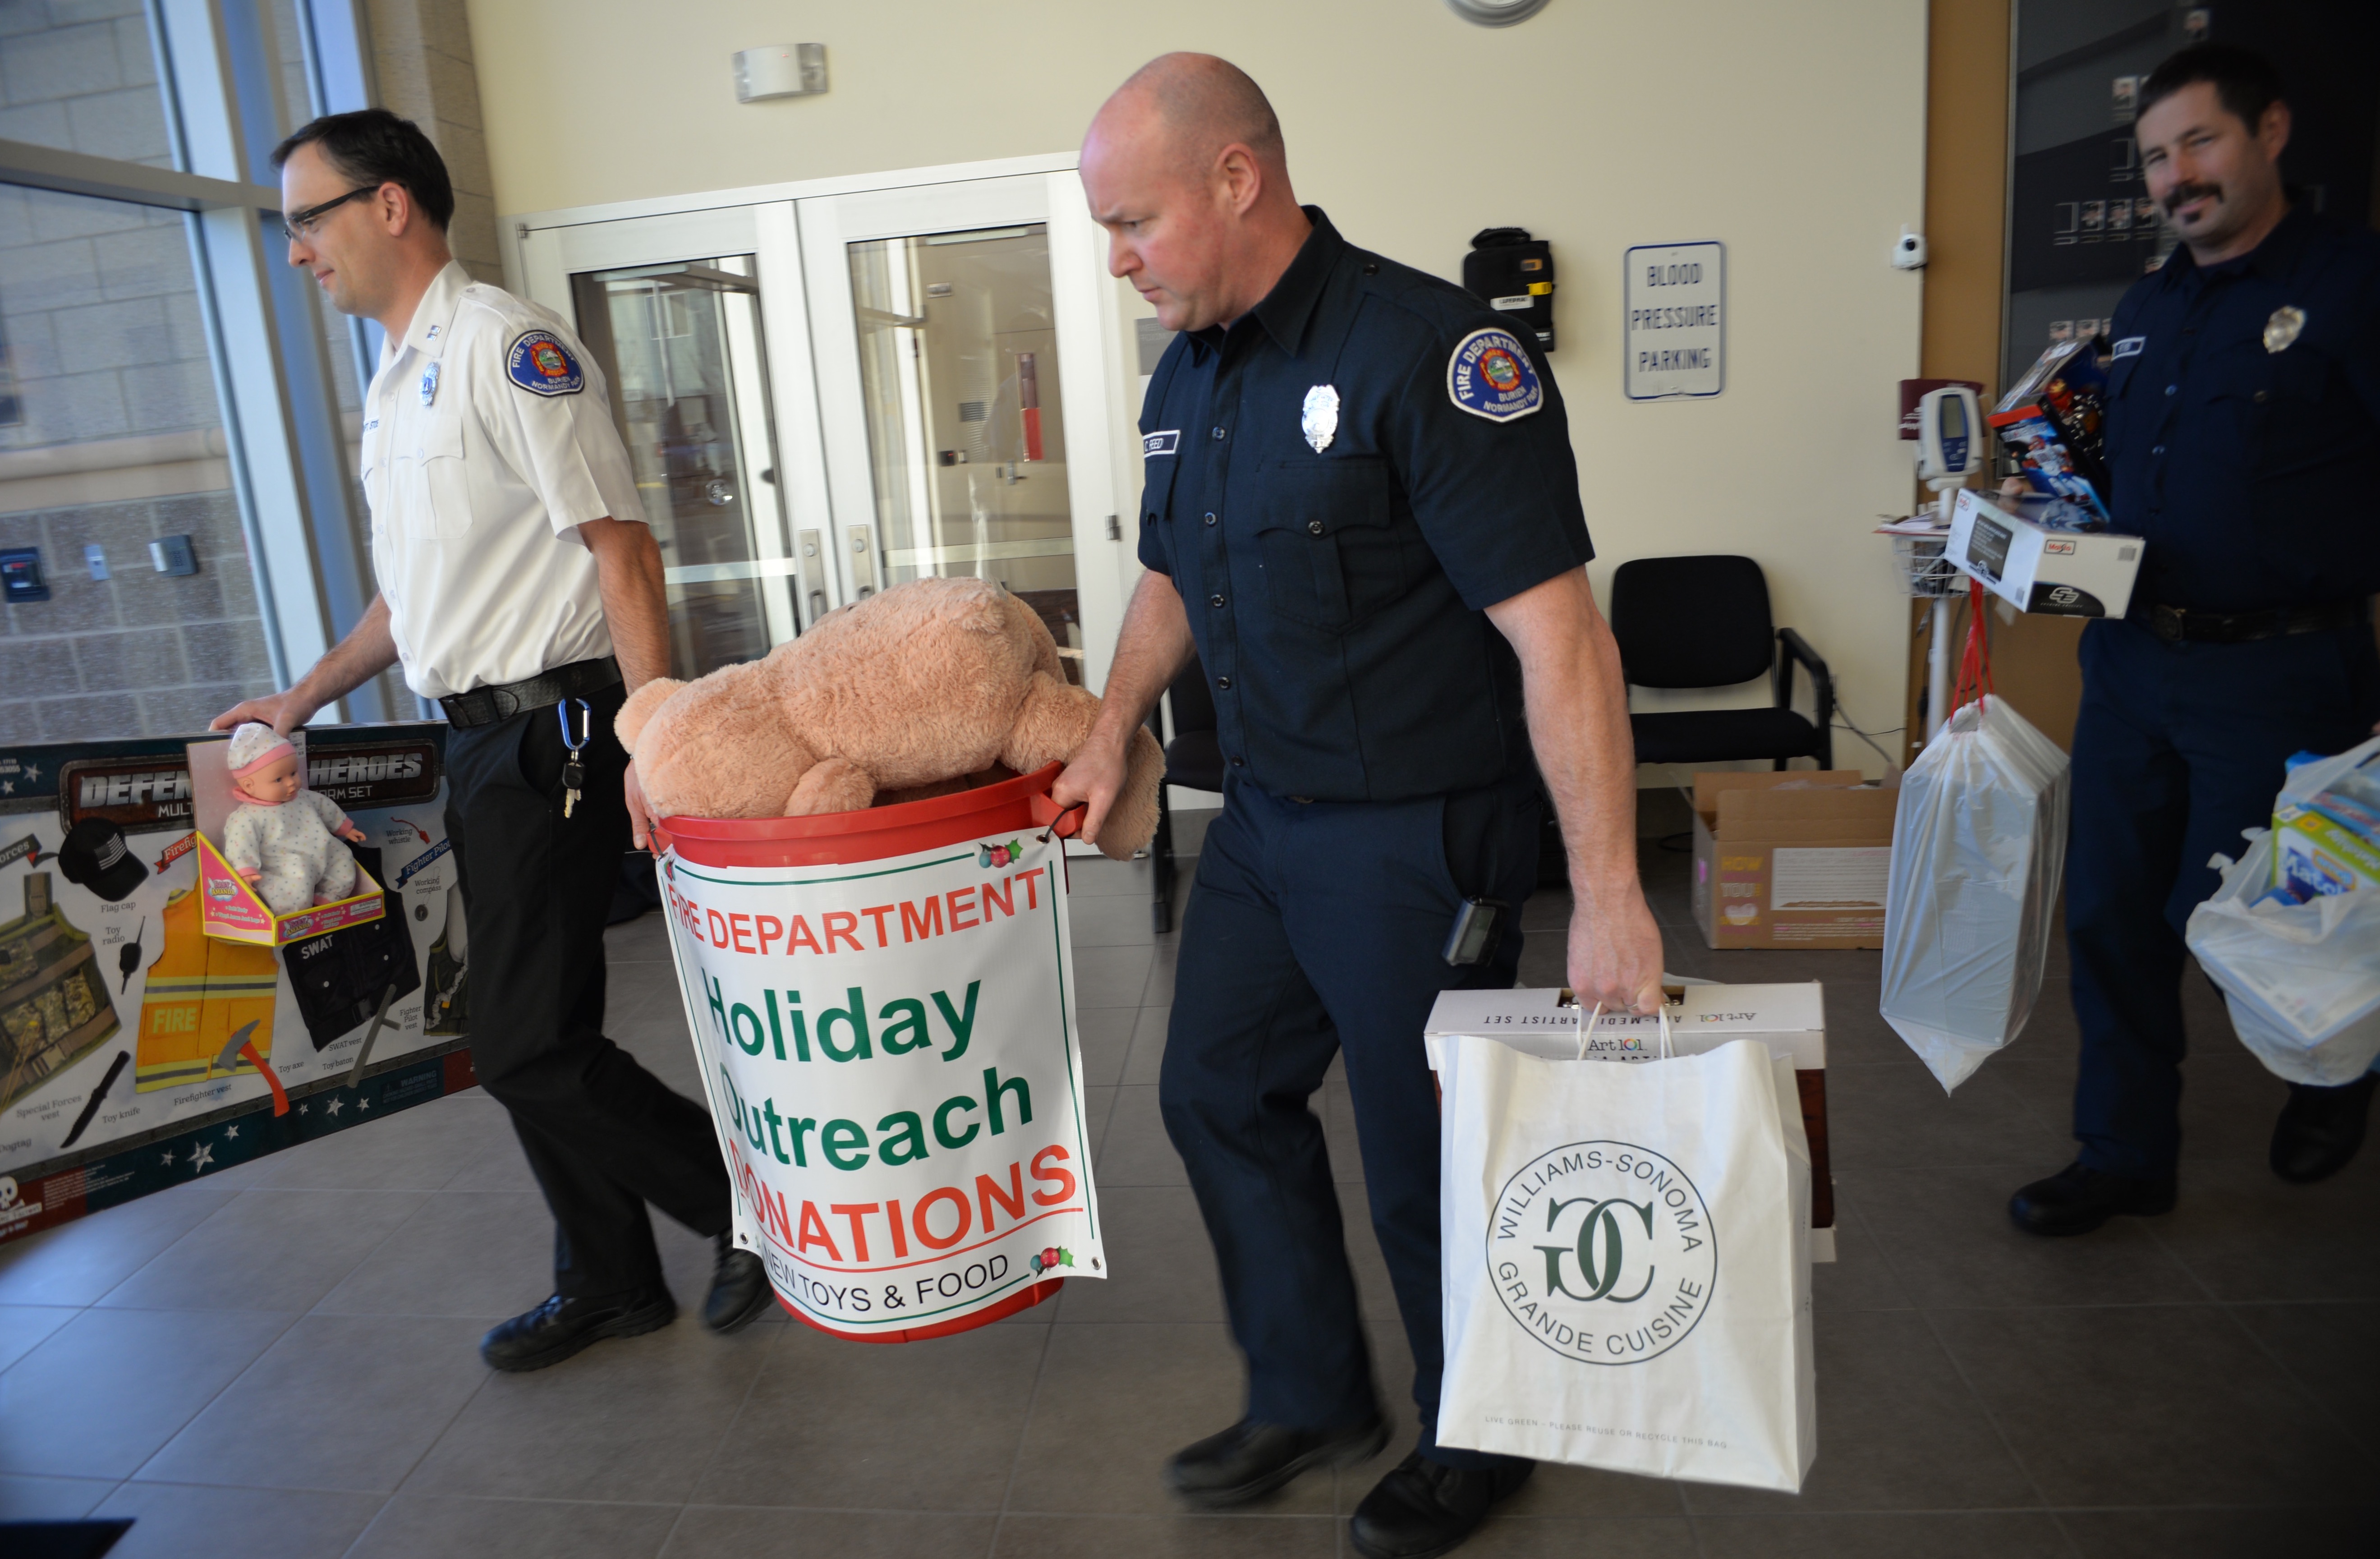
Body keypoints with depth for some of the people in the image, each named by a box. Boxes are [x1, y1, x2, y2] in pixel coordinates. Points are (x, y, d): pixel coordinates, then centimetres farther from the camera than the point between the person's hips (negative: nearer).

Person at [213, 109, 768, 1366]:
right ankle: (609, 1286, 30)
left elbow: (622, 547, -18)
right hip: (480, 740, 10)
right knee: (530, 1034, 14)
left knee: (528, 1047, -7)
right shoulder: (394, 381, 18)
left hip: (553, 735, -10)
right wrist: (303, 699, 27)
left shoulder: (502, 344, -11)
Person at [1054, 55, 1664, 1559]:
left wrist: (1608, 894, -25)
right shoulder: (1186, 375, 7)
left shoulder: (1426, 348, -19)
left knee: (1424, 1157, 6)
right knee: (1218, 1093, 16)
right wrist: (1113, 734, 11)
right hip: (1264, 817, 8)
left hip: (1416, 839, -8)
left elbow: (1557, 631, -23)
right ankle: (1312, 1402, 38)